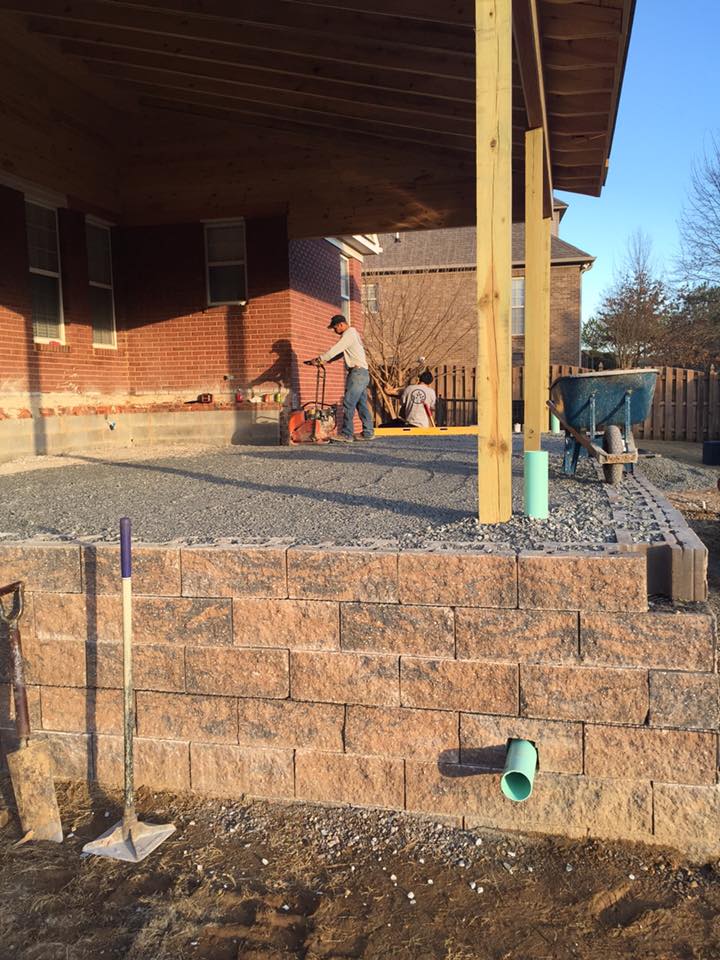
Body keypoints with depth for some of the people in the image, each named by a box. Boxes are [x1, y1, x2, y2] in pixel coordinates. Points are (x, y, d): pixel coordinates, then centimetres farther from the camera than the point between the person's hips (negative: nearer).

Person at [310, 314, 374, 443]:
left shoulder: (349, 333, -9)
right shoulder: (352, 334, 23)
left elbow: (336, 349, -17)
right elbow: (340, 352, 24)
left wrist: (320, 359, -13)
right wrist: (326, 360, 12)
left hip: (357, 373, -10)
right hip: (362, 374, 10)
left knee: (348, 404, -12)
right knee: (362, 404, 12)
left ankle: (346, 435, -13)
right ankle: (368, 432, 15)